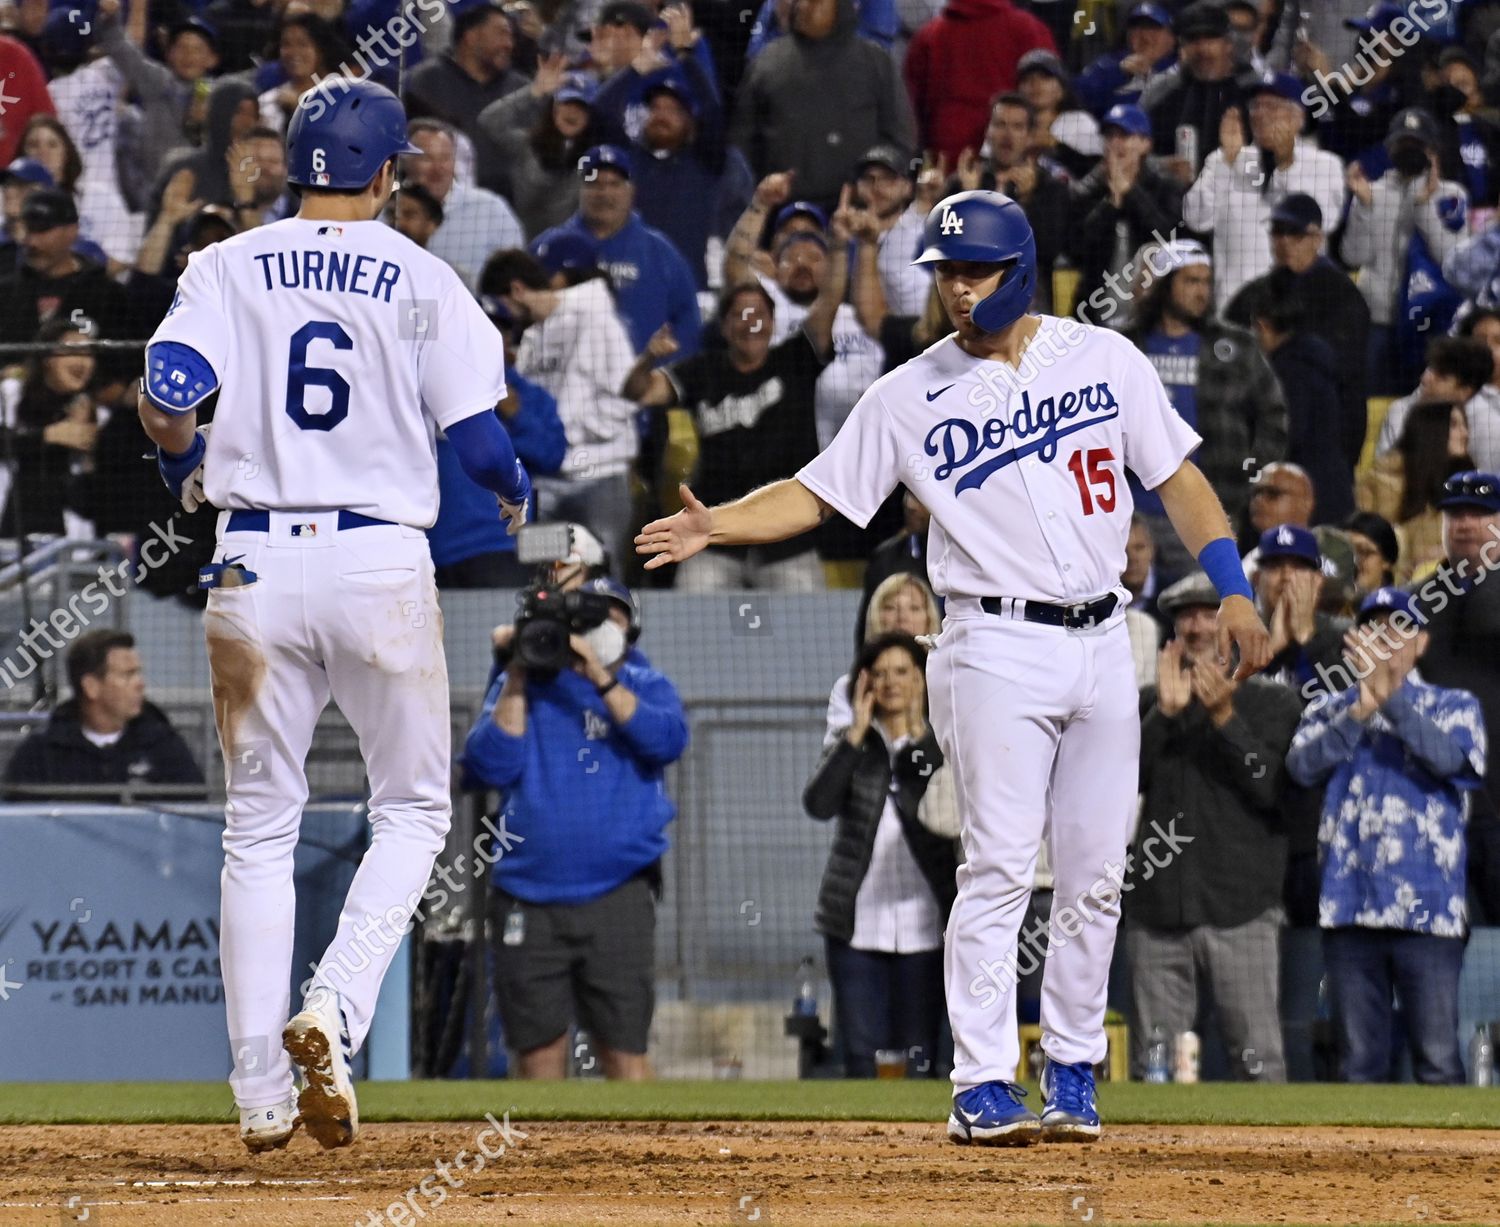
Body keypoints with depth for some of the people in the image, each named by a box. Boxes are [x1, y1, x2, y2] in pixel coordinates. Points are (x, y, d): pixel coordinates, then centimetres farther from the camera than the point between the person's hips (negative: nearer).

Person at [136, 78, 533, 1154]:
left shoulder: (228, 267, 5)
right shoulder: (423, 280, 1)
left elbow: (166, 393, -9)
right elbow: (478, 438, -4)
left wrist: (187, 467, 13)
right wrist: (519, 493, 18)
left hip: (254, 567, 2)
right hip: (381, 562, -2)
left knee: (259, 824, 10)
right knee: (413, 808, 13)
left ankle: (261, 1091, 6)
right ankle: (335, 1014, -10)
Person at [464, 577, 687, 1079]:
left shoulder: (644, 686, 10)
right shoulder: (520, 686, 12)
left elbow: (667, 740, -11)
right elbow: (489, 765, -2)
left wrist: (601, 679, -17)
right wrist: (517, 679, -6)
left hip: (616, 900, -1)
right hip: (528, 900, 1)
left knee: (624, 1051, -8)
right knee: (539, 1051, 3)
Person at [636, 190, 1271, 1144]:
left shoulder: (1104, 359, 7)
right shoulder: (913, 395, 1)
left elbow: (1176, 476, 10)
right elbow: (815, 494, 0)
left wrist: (1235, 591, 1)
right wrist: (715, 525, -16)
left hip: (1103, 644, 3)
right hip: (998, 650, -3)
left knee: (1095, 875, 5)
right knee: (1000, 867, -11)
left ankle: (1072, 1069, 17)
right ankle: (984, 1083, -10)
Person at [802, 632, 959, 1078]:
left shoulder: (940, 744, 6)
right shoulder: (850, 745, 8)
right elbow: (818, 804, -10)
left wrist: (917, 737, -15)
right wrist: (857, 734, -12)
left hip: (921, 924, -1)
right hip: (857, 924, 1)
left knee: (921, 1055, 0)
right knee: (861, 1054, -1)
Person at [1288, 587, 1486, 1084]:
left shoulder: (1454, 707, 11)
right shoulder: (1331, 712, 17)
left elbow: (1449, 757, -9)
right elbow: (1303, 766, -2)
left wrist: (1391, 698, -16)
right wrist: (1361, 711, -12)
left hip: (1427, 910, -2)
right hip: (1350, 908, 2)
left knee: (1438, 1062, -8)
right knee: (1360, 1062, 4)